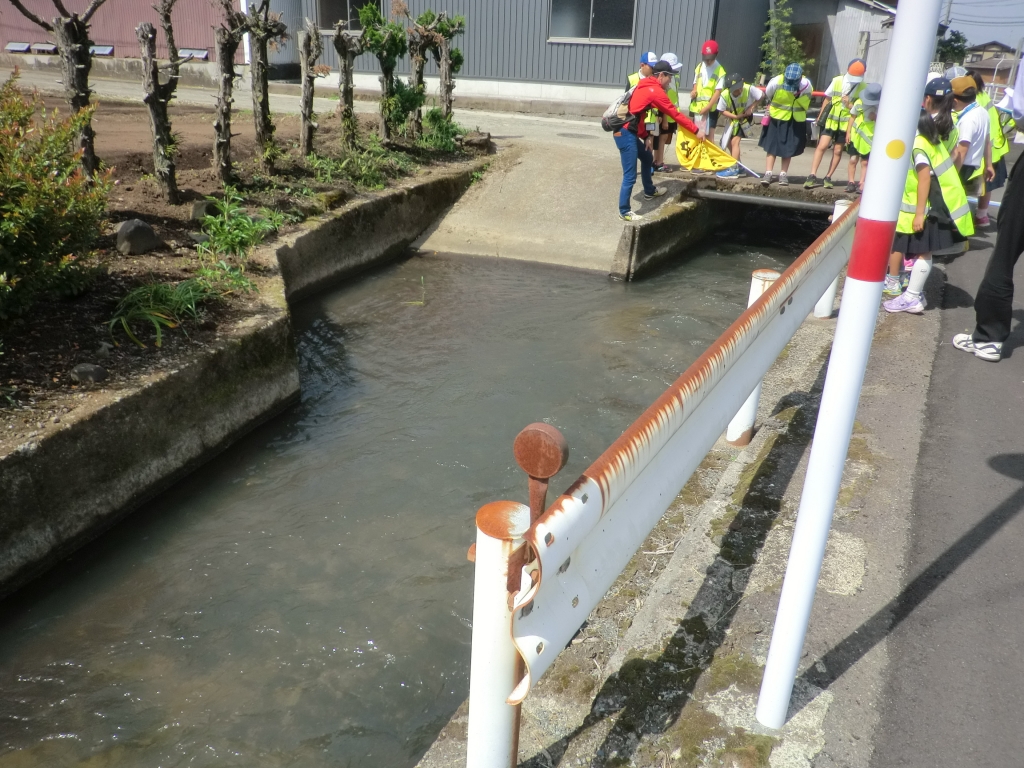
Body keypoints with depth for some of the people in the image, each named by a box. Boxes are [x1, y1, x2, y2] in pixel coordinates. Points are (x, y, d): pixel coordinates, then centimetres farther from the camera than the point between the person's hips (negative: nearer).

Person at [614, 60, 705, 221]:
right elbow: (675, 114, -9)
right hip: (625, 133, -10)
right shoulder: (655, 90, -11)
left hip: (629, 132, 10)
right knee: (630, 176, -7)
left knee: (647, 158, 27)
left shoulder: (645, 86, 16)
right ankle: (624, 212, 0)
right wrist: (696, 130, -2)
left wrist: (646, 136, 11)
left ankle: (649, 191, 45)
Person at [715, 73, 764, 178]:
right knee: (729, 142, 10)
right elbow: (722, 111, -12)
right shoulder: (725, 95, -23)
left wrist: (752, 107, -22)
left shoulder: (749, 89, -28)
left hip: (746, 117, -5)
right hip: (733, 118, 5)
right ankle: (738, 166, 27)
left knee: (735, 141, -18)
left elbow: (762, 95, -14)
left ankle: (734, 169, -16)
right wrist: (735, 116, -22)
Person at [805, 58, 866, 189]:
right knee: (821, 146, -10)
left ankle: (828, 178, 16)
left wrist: (850, 105, -18)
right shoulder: (837, 81, -4)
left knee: (838, 151, 6)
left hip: (846, 124, 1)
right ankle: (812, 176, -9)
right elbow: (827, 100, 7)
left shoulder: (863, 88, -5)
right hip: (830, 121, 0)